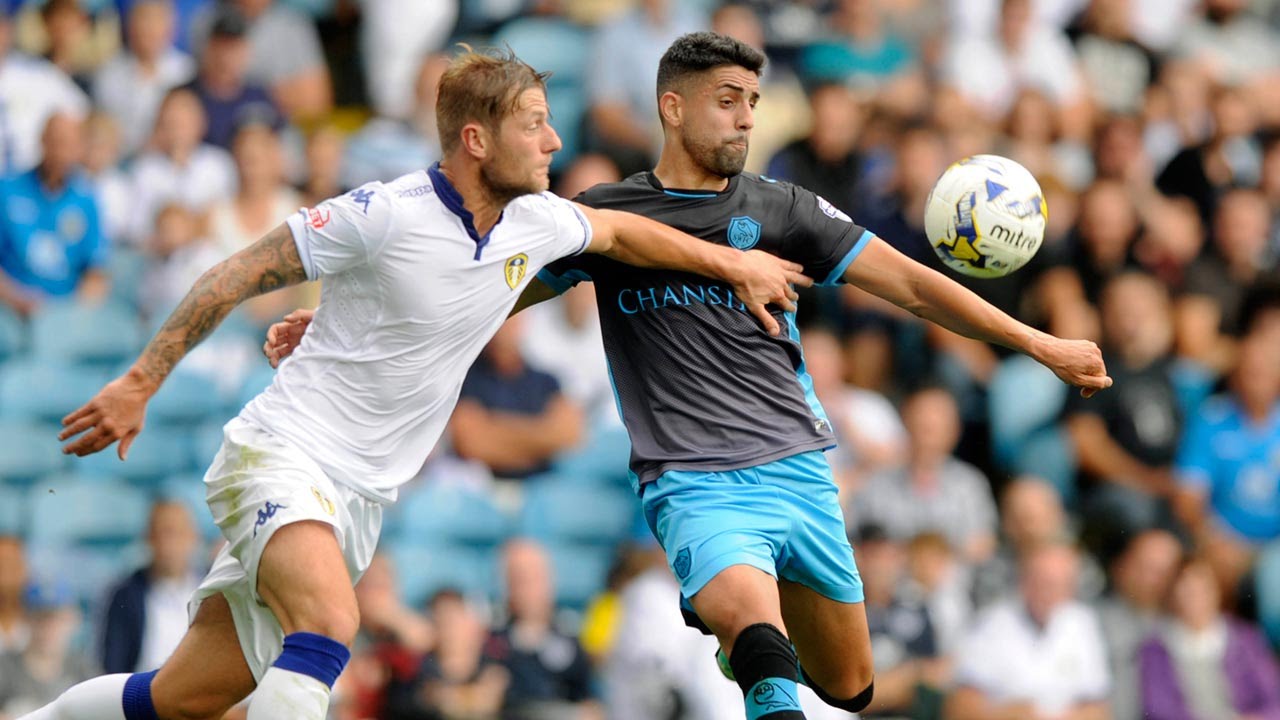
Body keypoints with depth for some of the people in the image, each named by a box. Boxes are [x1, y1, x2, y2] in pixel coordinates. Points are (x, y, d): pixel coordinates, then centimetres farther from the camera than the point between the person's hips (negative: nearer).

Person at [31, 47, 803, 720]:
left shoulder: (536, 224, 3)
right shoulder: (383, 215, -18)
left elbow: (617, 230, 26)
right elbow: (238, 276, -12)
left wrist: (734, 262, 33)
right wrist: (141, 383, -13)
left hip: (359, 498, 7)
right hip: (282, 453, -7)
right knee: (330, 624, -33)